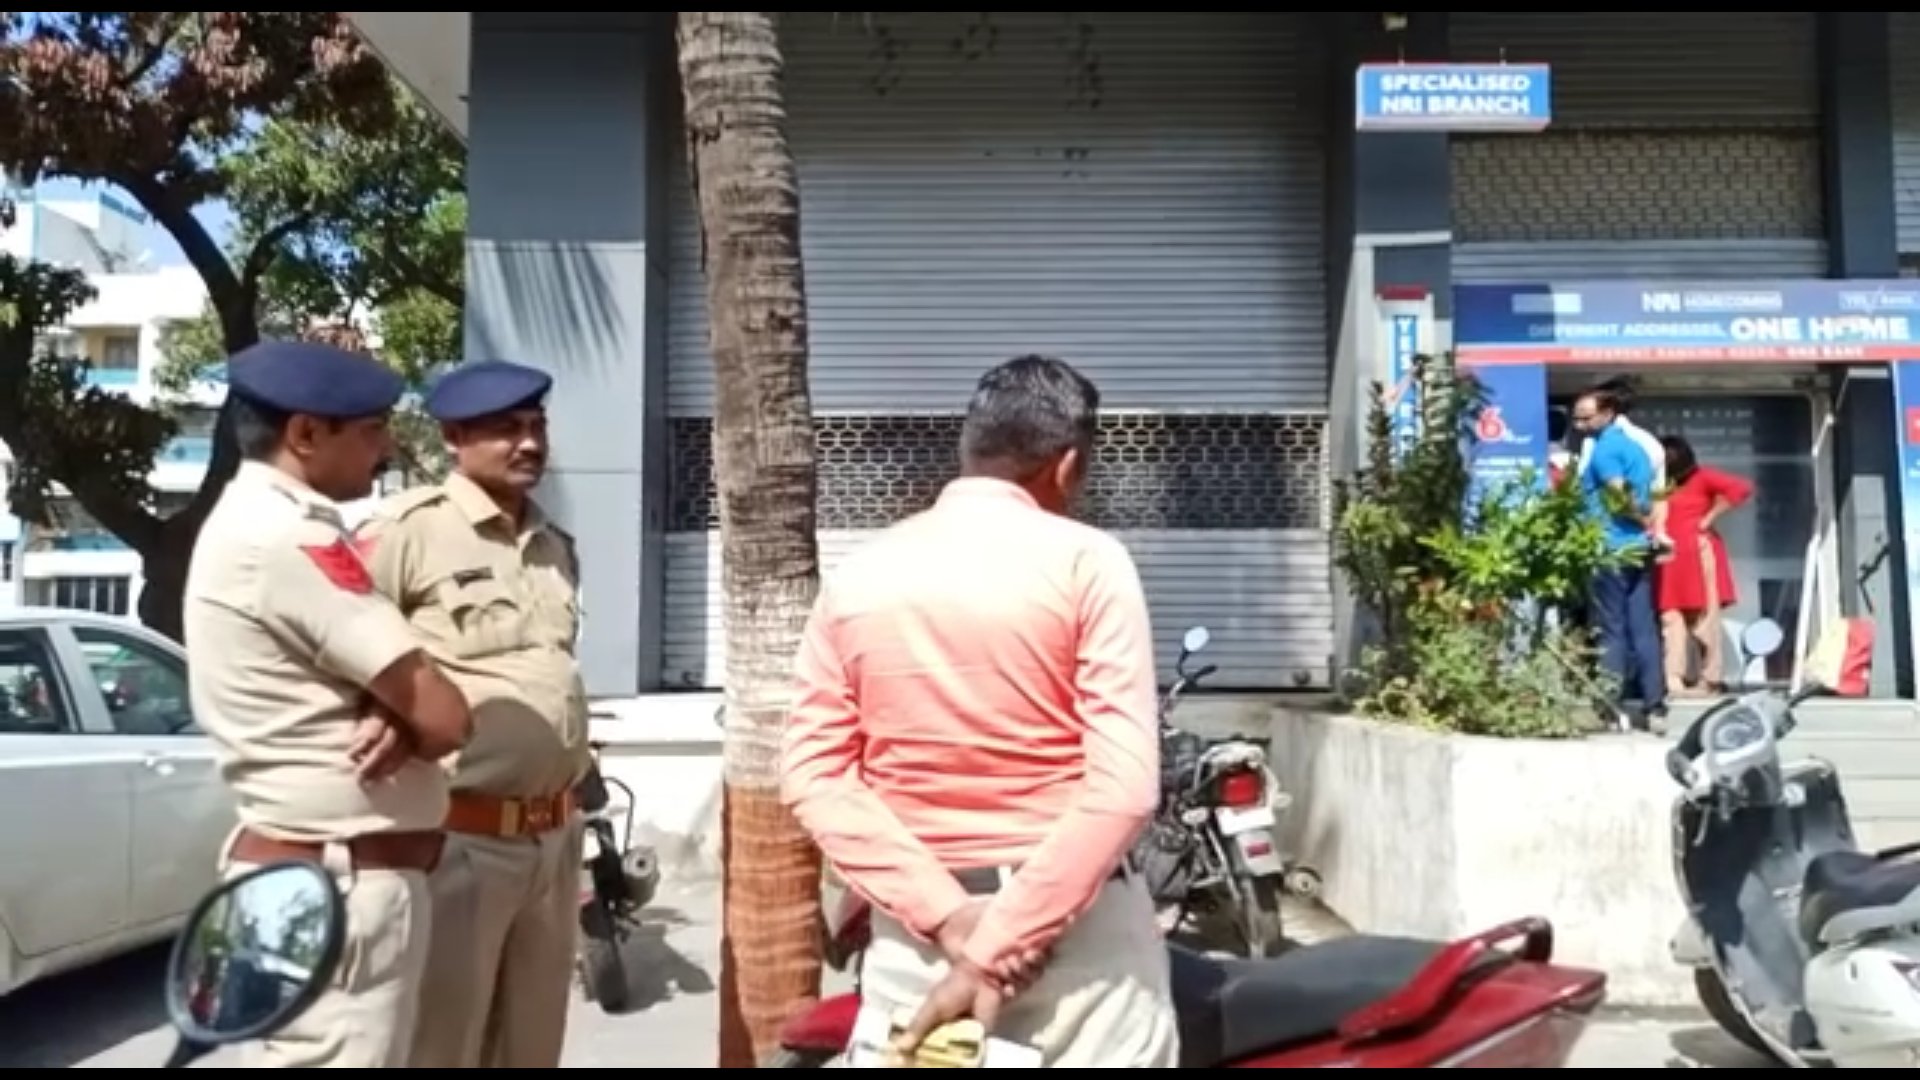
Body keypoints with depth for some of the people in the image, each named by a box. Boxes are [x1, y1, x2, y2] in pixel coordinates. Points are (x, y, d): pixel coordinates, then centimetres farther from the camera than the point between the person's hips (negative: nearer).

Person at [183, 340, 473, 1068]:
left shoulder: (253, 525, 14)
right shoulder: (291, 539, -19)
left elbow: (395, 688, 12)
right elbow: (447, 716, -21)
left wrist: (400, 722, -9)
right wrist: (411, 728, 1)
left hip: (307, 868, 10)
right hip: (342, 883, -10)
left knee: (304, 1052, 19)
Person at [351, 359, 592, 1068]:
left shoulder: (556, 546, 13)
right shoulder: (409, 529, -11)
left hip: (554, 840, 7)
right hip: (459, 841, -7)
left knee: (531, 1046, 18)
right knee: (439, 1045, 4)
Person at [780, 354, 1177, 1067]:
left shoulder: (857, 575, 2)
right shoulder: (1087, 563, -9)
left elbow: (812, 775, -5)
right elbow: (1123, 787, -18)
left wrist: (946, 916, -11)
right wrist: (1001, 946, -16)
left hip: (913, 936, 3)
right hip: (1076, 928, -3)